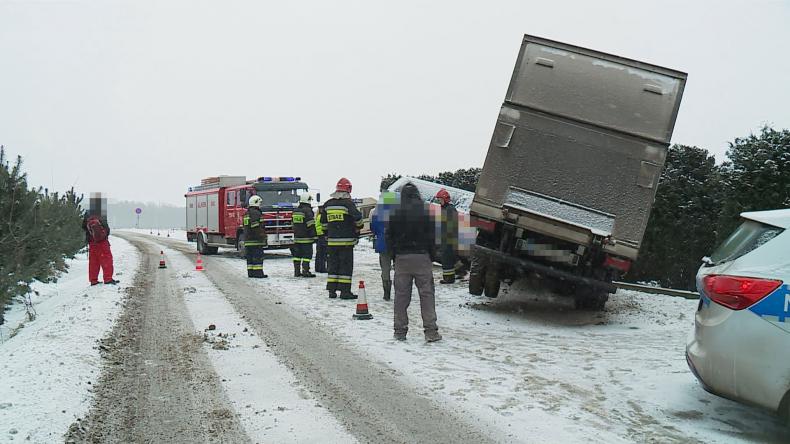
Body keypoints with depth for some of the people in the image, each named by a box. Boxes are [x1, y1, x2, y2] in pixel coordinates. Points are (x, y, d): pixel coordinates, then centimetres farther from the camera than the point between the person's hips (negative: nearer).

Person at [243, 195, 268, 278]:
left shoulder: (247, 213, 18)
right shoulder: (256, 213, -13)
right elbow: (257, 228, -20)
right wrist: (262, 238, -19)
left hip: (248, 240, 10)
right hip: (255, 240, -10)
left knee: (250, 257, 9)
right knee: (258, 256, -8)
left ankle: (251, 273, 11)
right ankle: (258, 272, -11)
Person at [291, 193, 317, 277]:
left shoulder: (295, 211, 14)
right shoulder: (307, 210, -11)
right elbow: (311, 225, -16)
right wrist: (314, 236, -13)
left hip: (297, 237, 8)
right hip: (306, 238, -8)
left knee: (297, 255, 10)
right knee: (307, 255, -4)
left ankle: (297, 272, 12)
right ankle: (305, 272, -8)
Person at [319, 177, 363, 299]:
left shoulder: (327, 204, 9)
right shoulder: (348, 203, -9)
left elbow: (323, 222, 15)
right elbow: (358, 218, -13)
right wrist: (358, 228, 7)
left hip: (331, 241, 5)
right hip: (346, 241, -5)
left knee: (332, 265, 11)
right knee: (346, 266, 0)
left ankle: (332, 290, 12)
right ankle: (345, 291, -2)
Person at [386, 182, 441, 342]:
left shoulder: (395, 213, 5)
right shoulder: (425, 212, -2)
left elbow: (389, 236, 7)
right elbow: (431, 236, -2)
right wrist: (430, 254, 9)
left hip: (401, 257, 2)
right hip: (421, 257, -2)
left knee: (401, 295, 7)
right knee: (427, 294, 1)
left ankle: (400, 331, 9)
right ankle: (431, 331, -4)